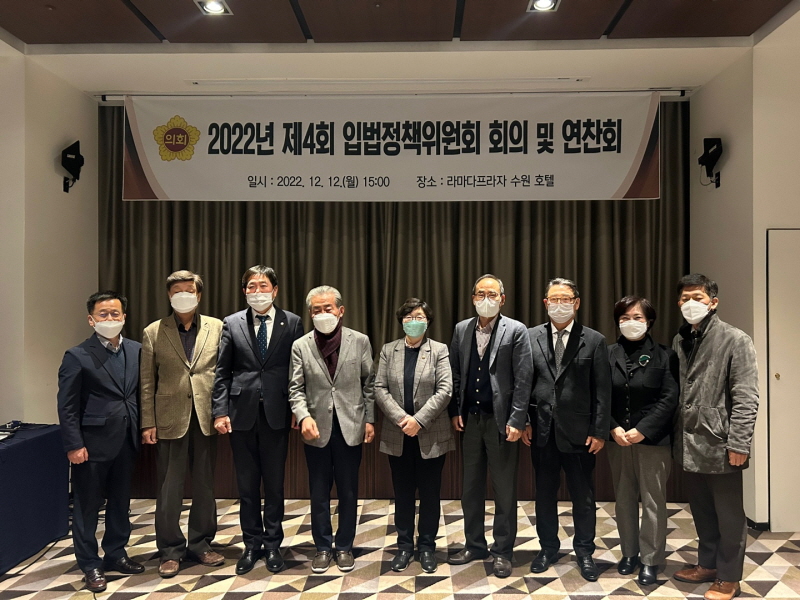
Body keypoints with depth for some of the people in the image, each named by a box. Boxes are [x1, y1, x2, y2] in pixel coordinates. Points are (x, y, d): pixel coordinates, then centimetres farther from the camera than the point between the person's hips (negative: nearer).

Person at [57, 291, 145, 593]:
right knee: (87, 506, 7)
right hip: (93, 443, -4)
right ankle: (90, 565, 21)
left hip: (126, 441, 5)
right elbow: (67, 406, -9)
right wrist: (74, 444, -13)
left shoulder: (136, 350, 5)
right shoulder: (77, 356, -7)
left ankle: (116, 554, 31)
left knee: (120, 502, 15)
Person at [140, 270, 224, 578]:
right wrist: (147, 422, -2)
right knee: (169, 489, 6)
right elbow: (147, 382, 2)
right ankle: (171, 550, 21)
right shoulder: (153, 332, 3)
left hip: (206, 418, 1)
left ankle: (200, 544, 27)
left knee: (205, 485, 11)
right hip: (170, 419, -1)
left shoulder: (217, 328, 3)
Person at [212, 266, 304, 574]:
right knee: (247, 484, 10)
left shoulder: (292, 323, 0)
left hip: (277, 413, -1)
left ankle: (273, 543, 24)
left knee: (274, 483, 9)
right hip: (242, 413, 1)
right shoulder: (232, 323, 4)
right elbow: (222, 372, 3)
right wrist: (220, 411, -4)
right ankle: (252, 544, 25)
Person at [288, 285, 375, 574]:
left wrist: (370, 419, -1)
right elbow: (296, 388, -3)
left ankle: (344, 547, 27)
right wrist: (304, 416, -19)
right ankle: (323, 547, 27)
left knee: (348, 492, 11)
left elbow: (369, 384, 2)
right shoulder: (300, 346, -1)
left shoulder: (360, 341, -2)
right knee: (319, 493, 11)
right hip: (317, 428, 1)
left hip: (350, 427, 0)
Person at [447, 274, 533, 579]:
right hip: (469, 418, 4)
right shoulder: (461, 329, 7)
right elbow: (455, 374, 8)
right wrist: (455, 411, 2)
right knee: (471, 487, 14)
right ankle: (474, 545, 29)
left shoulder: (516, 330, -6)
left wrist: (516, 421, -13)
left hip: (500, 419, -4)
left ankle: (502, 551, 21)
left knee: (504, 490, 7)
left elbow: (523, 379, -9)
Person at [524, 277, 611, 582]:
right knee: (545, 493, 14)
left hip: (578, 431, -1)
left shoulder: (594, 340, -2)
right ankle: (548, 547, 31)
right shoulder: (530, 337, 2)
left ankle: (584, 551, 28)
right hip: (541, 429, 2)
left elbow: (602, 390, -3)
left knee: (583, 496, 10)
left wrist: (599, 431, -6)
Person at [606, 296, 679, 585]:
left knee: (652, 502, 3)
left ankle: (650, 560, 17)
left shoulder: (664, 355, -3)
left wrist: (642, 430, -15)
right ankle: (629, 552, 27)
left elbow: (670, 398, -8)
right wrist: (614, 428, -11)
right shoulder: (608, 354, 4)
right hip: (617, 439, 3)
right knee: (624, 499, 12)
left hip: (653, 440, -3)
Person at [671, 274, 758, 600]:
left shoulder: (735, 340, -9)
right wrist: (675, 434, 10)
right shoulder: (679, 341, 9)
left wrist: (738, 444, -17)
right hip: (688, 444, 6)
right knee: (701, 511, 18)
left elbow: (746, 398, -13)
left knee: (729, 515, 8)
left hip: (719, 444, -6)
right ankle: (708, 564, 35)